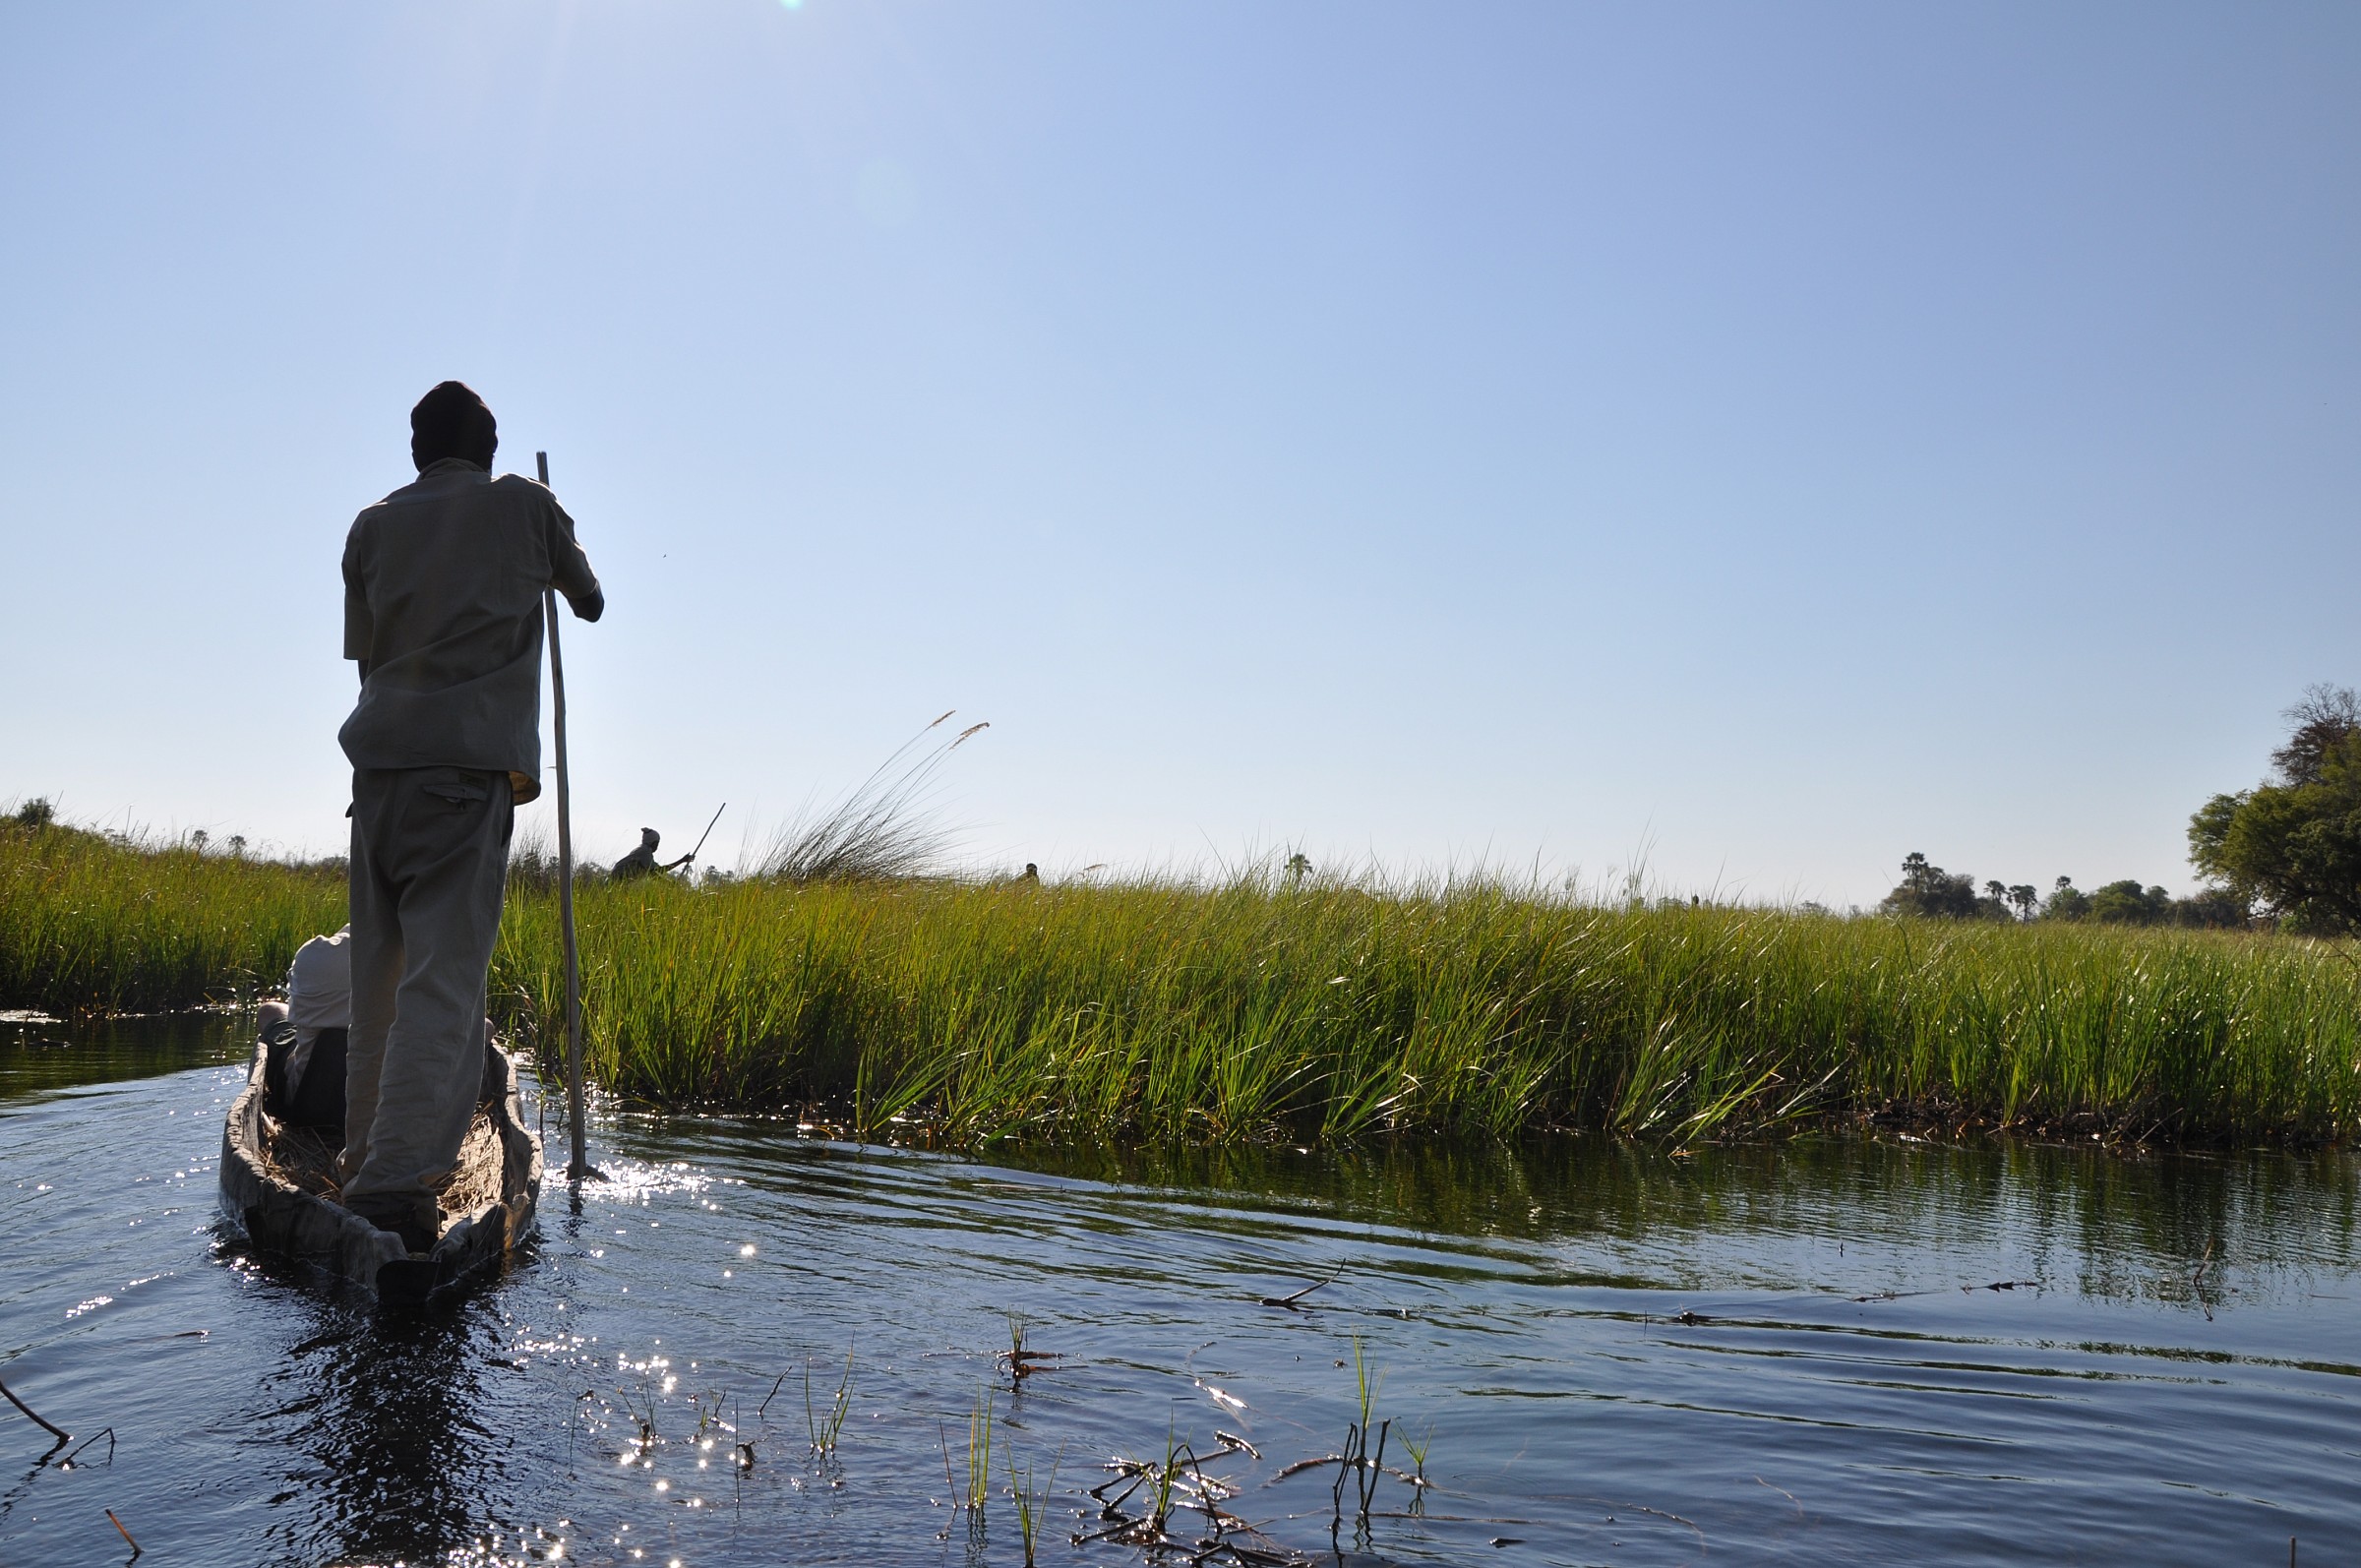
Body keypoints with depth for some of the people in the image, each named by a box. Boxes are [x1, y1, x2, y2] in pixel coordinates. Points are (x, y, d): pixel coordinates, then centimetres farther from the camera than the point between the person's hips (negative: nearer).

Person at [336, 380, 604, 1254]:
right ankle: (395, 1182, -20)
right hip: (471, 764, -4)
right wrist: (556, 563, 44)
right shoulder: (524, 505, 9)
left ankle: (366, 1158, 17)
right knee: (444, 975, -10)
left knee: (379, 971, 12)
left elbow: (363, 650, 16)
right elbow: (591, 603, 24)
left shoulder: (373, 527, 15)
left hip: (381, 762, 4)